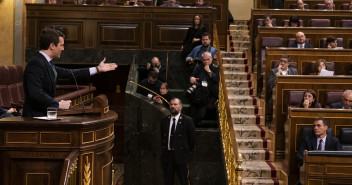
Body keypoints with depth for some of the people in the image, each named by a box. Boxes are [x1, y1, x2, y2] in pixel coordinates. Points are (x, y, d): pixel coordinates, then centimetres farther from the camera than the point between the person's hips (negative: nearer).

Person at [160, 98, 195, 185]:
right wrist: (163, 150, 14)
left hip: (180, 156, -3)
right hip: (167, 155, 4)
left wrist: (186, 151, 5)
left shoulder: (187, 120, -1)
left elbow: (192, 139, 2)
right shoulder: (164, 120, 11)